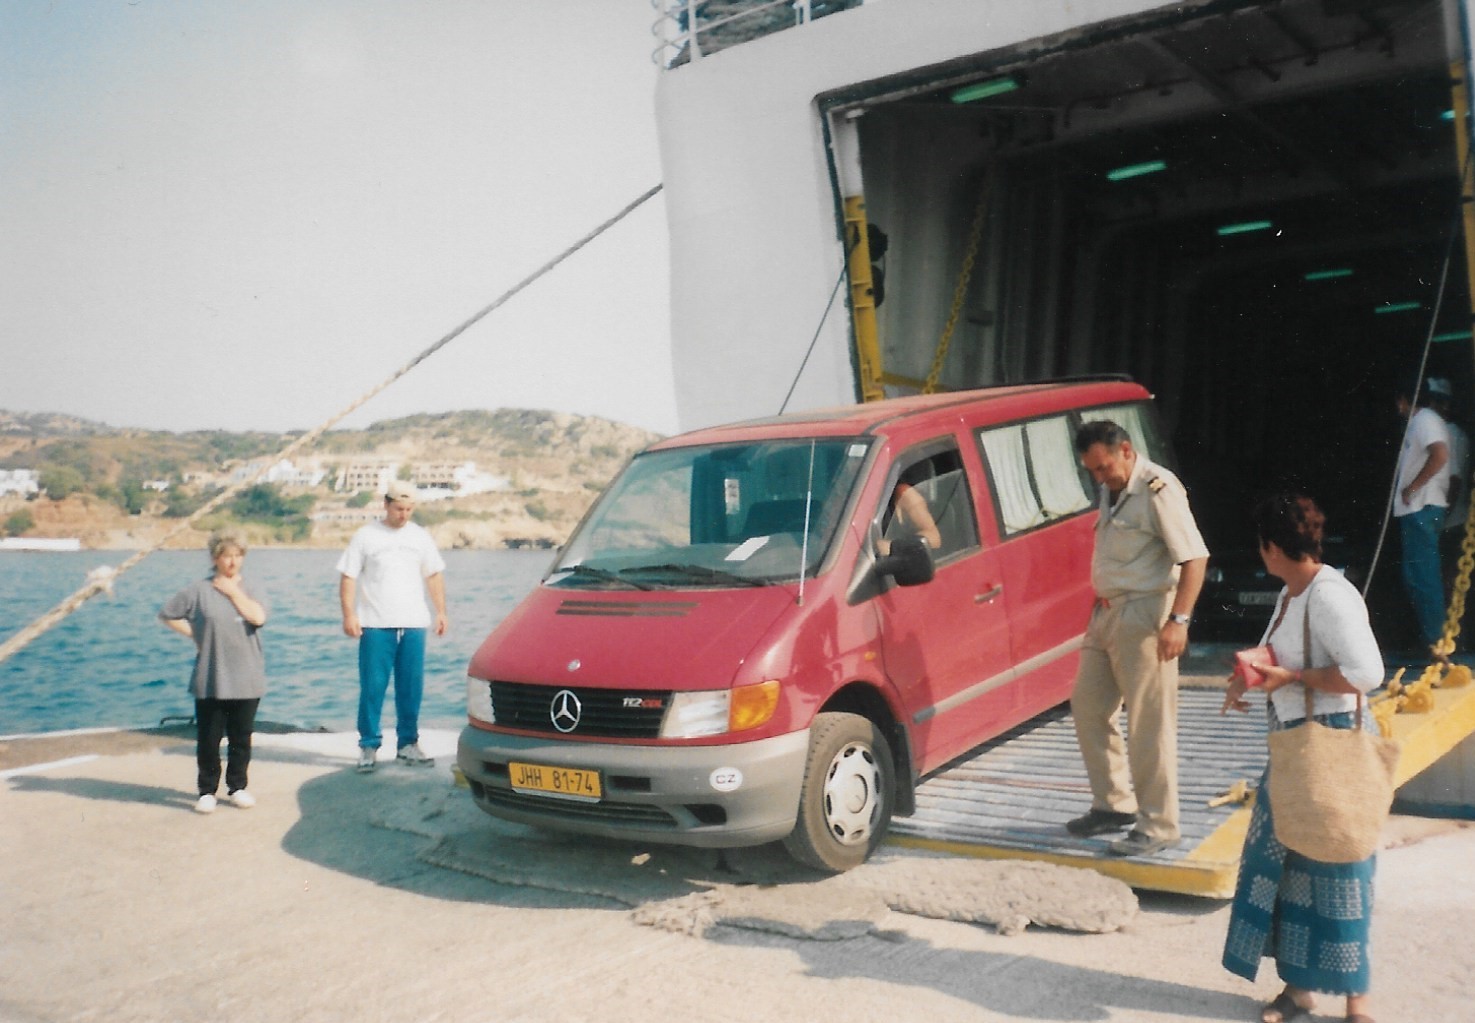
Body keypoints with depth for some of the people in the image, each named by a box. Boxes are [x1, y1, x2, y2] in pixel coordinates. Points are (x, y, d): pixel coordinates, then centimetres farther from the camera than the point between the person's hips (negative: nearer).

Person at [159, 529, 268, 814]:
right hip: (210, 681, -1)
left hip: (247, 681, 1)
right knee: (208, 739, 3)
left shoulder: (248, 588, 6)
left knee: (241, 738, 8)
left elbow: (258, 617, -13)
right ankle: (207, 791, 16)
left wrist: (234, 591, -8)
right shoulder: (199, 590, 1)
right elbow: (167, 614, 6)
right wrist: (195, 634, -2)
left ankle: (237, 787, 22)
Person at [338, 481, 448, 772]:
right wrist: (349, 614, -9)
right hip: (376, 625, -3)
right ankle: (369, 746, 5)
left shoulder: (420, 537, 12)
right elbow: (348, 577, 0)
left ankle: (408, 744, 14)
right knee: (372, 688, -3)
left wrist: (441, 611, 5)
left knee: (411, 689, 4)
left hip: (414, 625, 3)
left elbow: (435, 575, 14)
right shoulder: (366, 536, 3)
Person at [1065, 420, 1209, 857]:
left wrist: (1178, 620, -26)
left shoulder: (1157, 488, -15)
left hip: (1144, 617, -9)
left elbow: (1194, 557, -20)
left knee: (1149, 725, -4)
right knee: (1087, 707, 13)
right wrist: (1101, 608, 16)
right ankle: (1114, 804, 26)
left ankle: (1158, 826, 7)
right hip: (1106, 614, 10)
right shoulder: (1113, 490, 13)